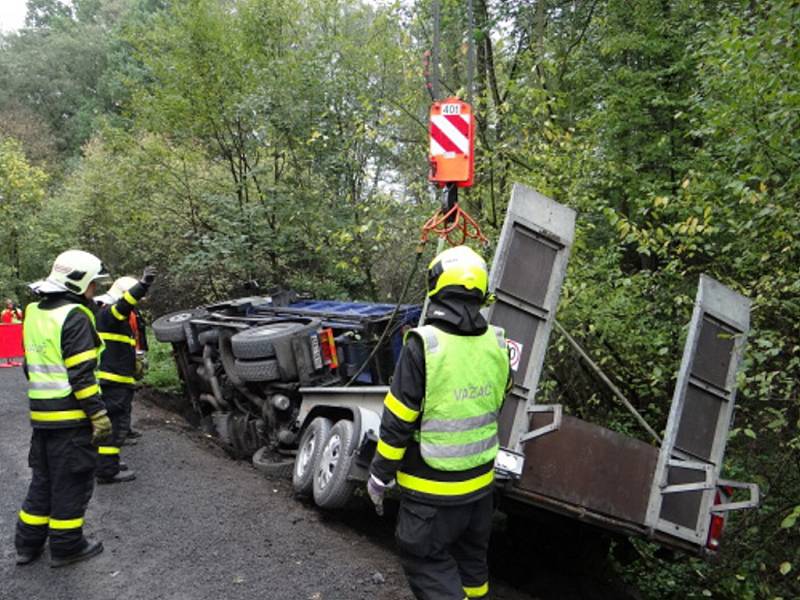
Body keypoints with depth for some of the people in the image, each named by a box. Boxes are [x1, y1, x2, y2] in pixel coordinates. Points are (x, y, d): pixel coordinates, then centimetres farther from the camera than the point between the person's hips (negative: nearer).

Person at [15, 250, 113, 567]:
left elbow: (33, 365, 18)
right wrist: (98, 414, -17)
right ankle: (66, 546, 15)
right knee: (72, 482, 5)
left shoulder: (34, 313, 11)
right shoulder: (75, 317, -16)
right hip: (71, 416, -8)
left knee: (43, 478, 20)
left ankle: (28, 543, 28)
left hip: (41, 413, 8)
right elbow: (81, 374, -21)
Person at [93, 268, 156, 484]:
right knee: (116, 424, -6)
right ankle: (107, 470, -1)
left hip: (117, 381, 11)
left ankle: (106, 463, 33)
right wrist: (143, 284, -47)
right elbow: (124, 302, -34)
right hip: (113, 380, -11)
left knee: (117, 423, 21)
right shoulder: (108, 313, -12)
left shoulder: (115, 317, 21)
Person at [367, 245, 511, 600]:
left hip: (431, 490, -6)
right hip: (481, 483, 6)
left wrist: (379, 476, -5)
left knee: (426, 561, 10)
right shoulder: (496, 344, -6)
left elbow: (397, 421, -18)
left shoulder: (423, 345, -23)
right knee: (471, 557, 25)